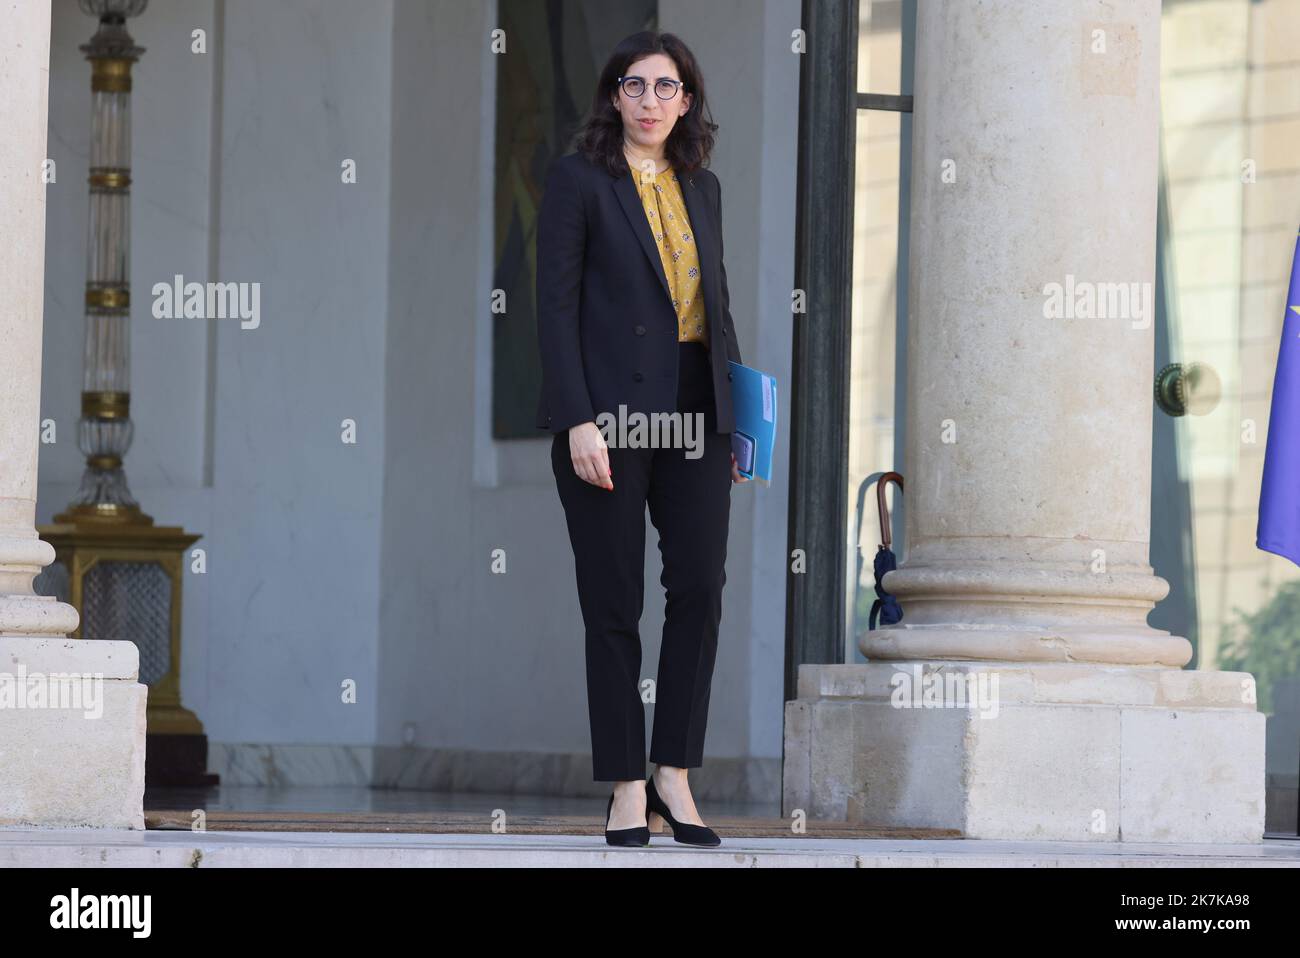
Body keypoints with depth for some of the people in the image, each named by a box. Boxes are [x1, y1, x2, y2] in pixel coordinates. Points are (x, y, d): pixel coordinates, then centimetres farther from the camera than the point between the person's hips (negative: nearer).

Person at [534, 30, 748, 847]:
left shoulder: (702, 187, 14)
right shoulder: (578, 181, -2)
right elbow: (557, 306, -7)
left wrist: (737, 413, 12)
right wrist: (577, 421, -15)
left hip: (694, 419, 5)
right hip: (611, 417, -5)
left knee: (701, 588, -4)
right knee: (614, 604, -1)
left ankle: (675, 777, 3)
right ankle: (628, 790, 4)